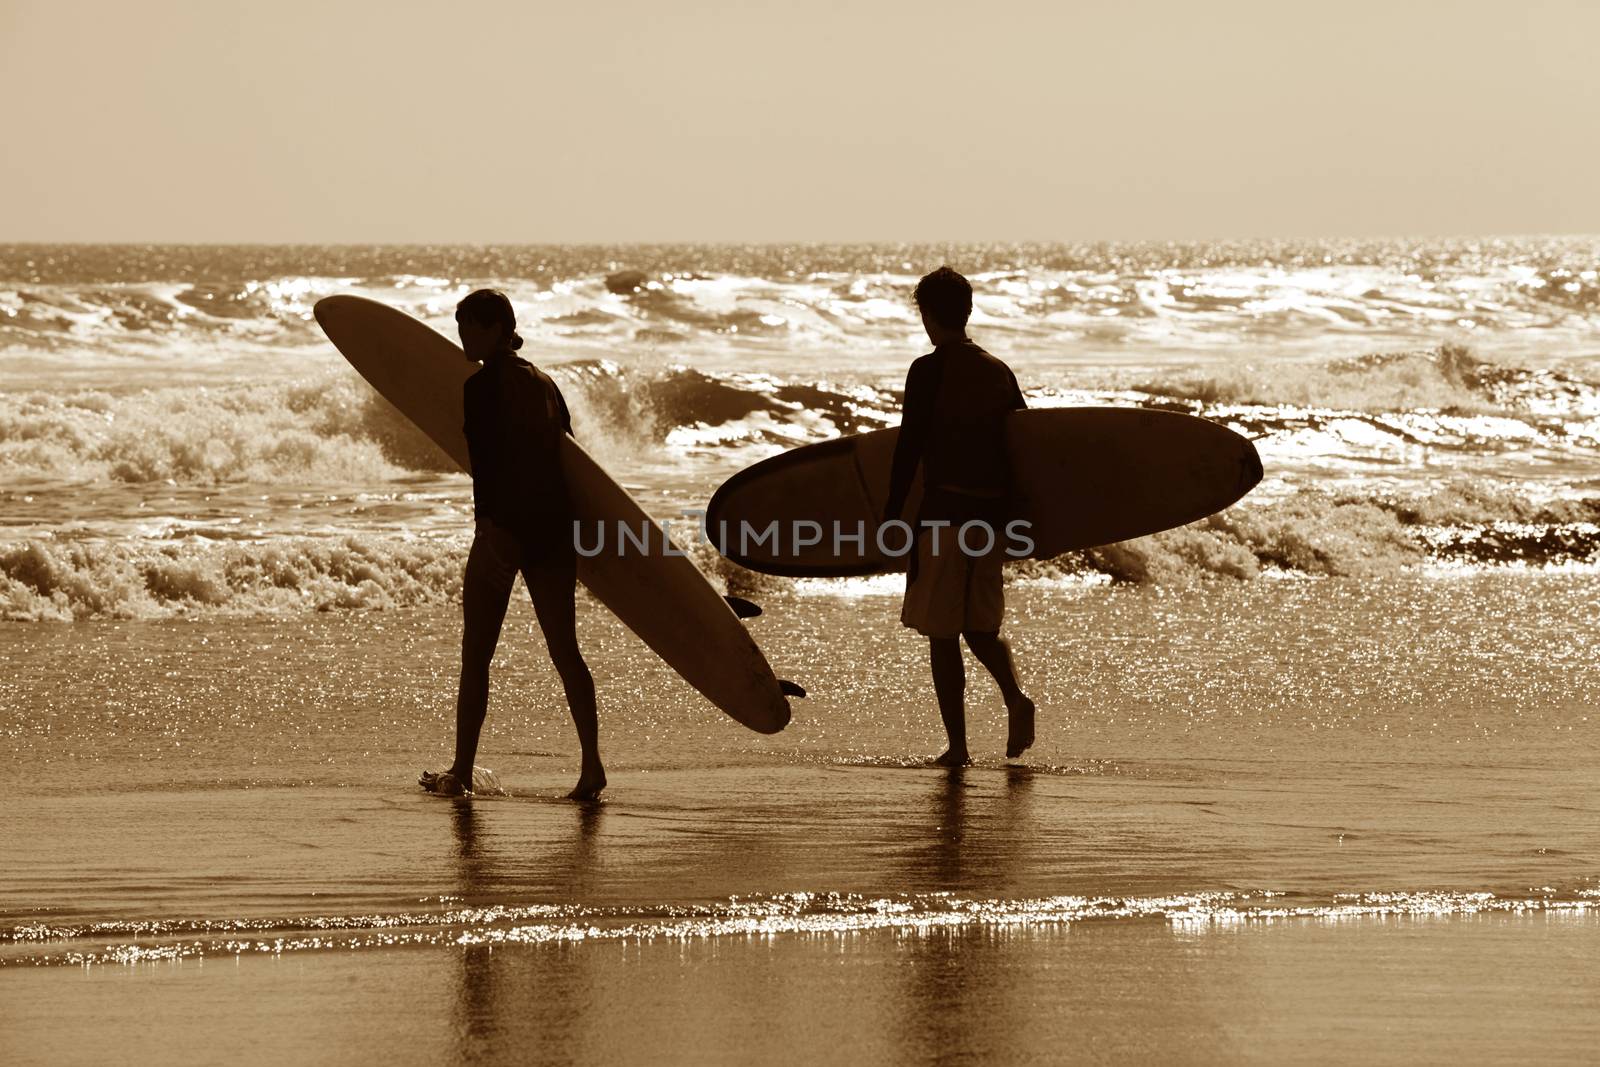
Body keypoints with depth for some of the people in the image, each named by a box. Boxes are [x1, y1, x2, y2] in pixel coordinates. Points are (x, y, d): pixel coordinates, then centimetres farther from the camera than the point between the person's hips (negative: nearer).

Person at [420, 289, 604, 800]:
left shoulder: (482, 386, -8)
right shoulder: (544, 384, 13)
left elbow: (486, 461, -10)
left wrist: (491, 527, -11)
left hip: (505, 526, -7)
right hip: (555, 527, 7)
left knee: (475, 656, 3)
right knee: (564, 648, 8)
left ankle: (461, 772, 7)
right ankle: (592, 764, 2)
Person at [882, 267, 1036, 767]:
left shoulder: (928, 370, -8)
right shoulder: (1000, 373, 10)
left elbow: (909, 449, -11)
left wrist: (890, 518, -5)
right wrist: (1012, 514, 25)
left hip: (943, 513, -5)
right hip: (991, 516, 5)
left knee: (942, 635, 3)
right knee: (981, 628, 17)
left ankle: (957, 744, 1)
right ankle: (1016, 698, -9)